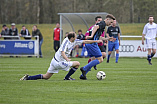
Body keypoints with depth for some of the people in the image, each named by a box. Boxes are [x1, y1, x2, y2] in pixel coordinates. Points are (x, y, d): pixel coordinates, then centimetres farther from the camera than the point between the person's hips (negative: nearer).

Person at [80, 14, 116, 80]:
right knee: (100, 60, -5)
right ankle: (84, 69, -9)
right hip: (92, 44, -10)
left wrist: (107, 39, 33)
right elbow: (96, 27, -27)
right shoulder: (103, 24, -5)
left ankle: (83, 75, 10)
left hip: (88, 43, 10)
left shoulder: (101, 24, 26)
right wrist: (92, 36, -39)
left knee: (95, 60, 14)